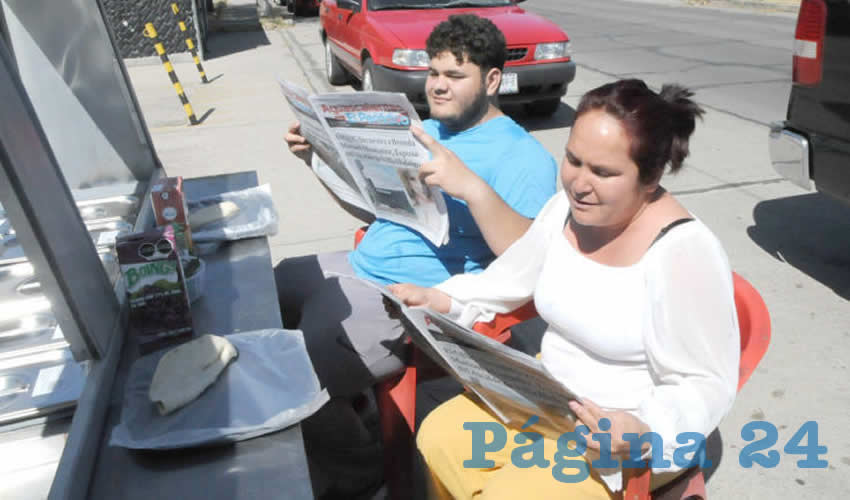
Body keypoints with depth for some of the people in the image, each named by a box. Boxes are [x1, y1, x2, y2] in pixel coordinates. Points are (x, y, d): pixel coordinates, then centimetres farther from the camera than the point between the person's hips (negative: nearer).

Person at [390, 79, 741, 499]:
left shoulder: (685, 253, -27)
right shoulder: (566, 207, -5)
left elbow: (706, 384, -19)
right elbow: (511, 277, 9)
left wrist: (643, 432, -37)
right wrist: (438, 299, -4)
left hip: (625, 435, -6)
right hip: (549, 393, 7)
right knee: (439, 438, -2)